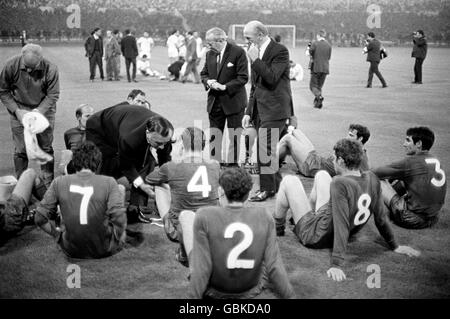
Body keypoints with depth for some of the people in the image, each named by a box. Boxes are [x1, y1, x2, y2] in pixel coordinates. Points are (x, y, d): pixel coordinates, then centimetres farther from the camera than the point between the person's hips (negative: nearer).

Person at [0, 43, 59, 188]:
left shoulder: (50, 69, -21)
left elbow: (53, 95, -12)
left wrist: (39, 111, -24)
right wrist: (17, 110, -16)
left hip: (44, 110, 0)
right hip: (19, 111, 0)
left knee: (46, 148, 6)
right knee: (20, 150, 2)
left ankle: (49, 185, 18)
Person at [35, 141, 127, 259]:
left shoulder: (59, 182, -6)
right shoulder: (109, 183, -12)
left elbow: (40, 218, -5)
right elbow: (119, 219, -20)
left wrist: (57, 233, 10)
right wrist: (117, 240, -2)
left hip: (71, 250, 2)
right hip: (104, 250, -2)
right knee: (120, 188, 16)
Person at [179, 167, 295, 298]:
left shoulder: (204, 216, -22)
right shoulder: (263, 216, -15)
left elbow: (201, 267, -23)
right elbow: (274, 264, -17)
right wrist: (289, 296, -7)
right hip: (251, 290, 2)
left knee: (186, 215, 15)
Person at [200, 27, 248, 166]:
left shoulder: (238, 52, -12)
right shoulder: (210, 54, 7)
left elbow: (243, 77, -15)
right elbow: (204, 74, 16)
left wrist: (225, 86, -21)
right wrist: (208, 82, -7)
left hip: (233, 101, -5)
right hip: (214, 102, 6)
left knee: (234, 138, 4)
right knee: (214, 137, 11)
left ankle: (232, 164, 15)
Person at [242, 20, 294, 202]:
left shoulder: (280, 51, -9)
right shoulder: (257, 53, 16)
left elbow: (272, 78, -22)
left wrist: (255, 60, -16)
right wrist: (248, 112, 15)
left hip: (274, 110, -8)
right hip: (260, 109, 8)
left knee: (265, 148, -10)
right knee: (270, 149, 11)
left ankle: (267, 188, -2)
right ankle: (276, 184, 20)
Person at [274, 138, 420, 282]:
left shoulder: (339, 184, -34)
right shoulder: (371, 179, -14)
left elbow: (342, 226, -37)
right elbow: (381, 217, -7)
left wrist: (337, 264, -37)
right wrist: (394, 246, 5)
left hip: (313, 236, -7)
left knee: (289, 180, 8)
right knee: (321, 174, 20)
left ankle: (277, 228, 30)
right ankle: (310, 213, 43)